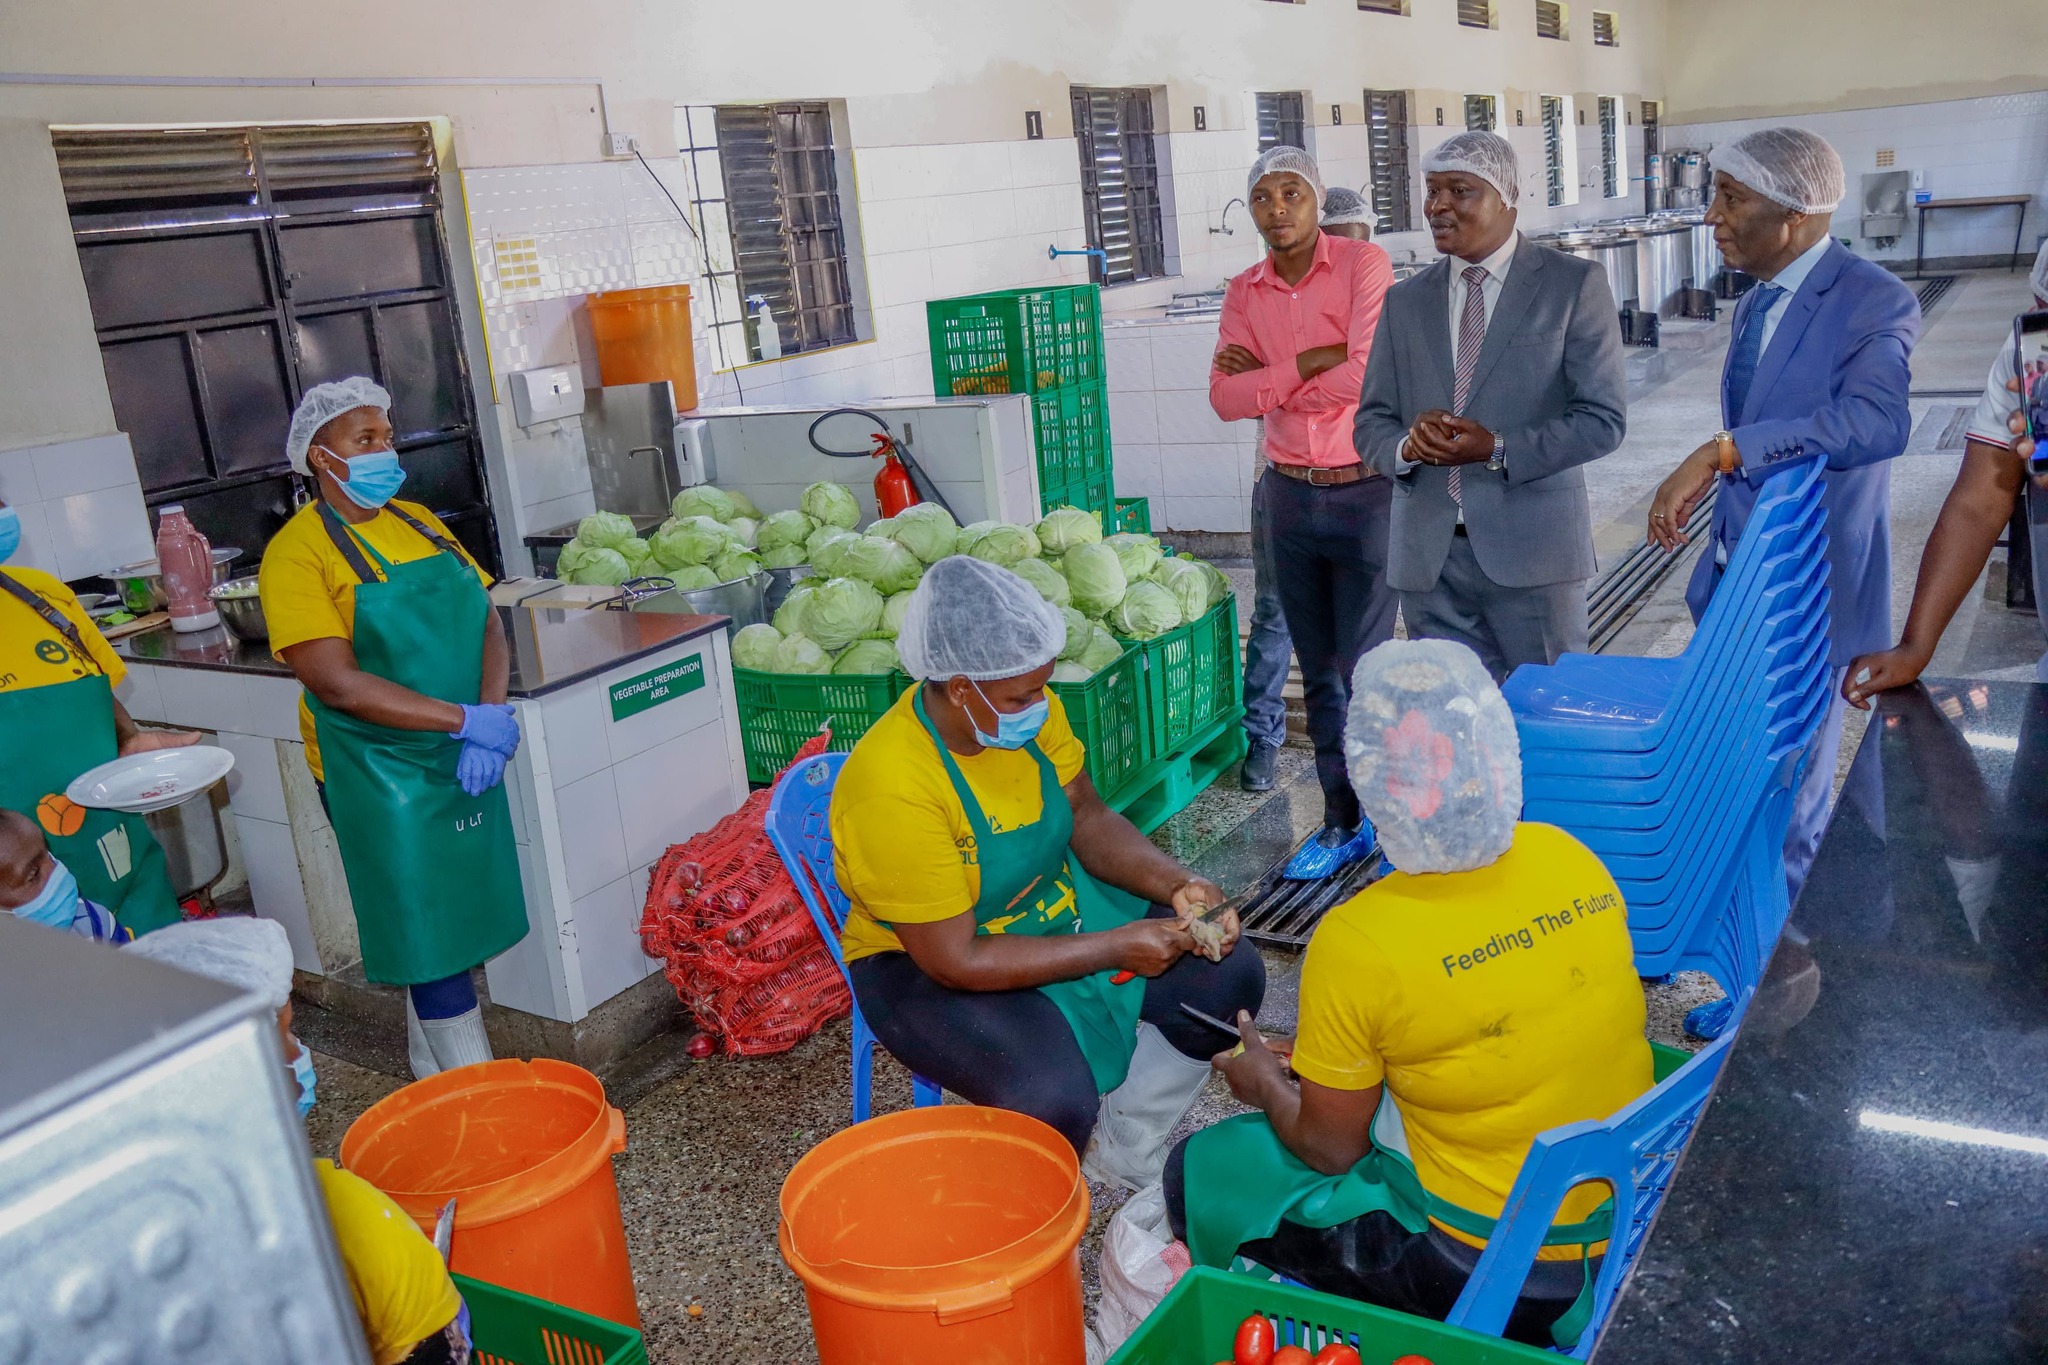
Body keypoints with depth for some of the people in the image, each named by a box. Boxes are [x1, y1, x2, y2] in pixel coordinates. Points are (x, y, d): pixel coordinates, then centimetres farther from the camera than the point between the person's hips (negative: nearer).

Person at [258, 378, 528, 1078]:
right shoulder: (299, 551, -12)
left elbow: (488, 625, 5)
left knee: (444, 918, 17)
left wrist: (491, 713, -12)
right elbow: (337, 683, -21)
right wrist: (465, 721, -23)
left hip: (465, 758, 7)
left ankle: (431, 1072, 35)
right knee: (430, 929, 1)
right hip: (381, 774, -6)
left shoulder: (417, 521, 9)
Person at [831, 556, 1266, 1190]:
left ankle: (1123, 1150, 18)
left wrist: (1176, 886, -16)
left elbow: (1087, 818, 1)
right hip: (927, 965, -7)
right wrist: (1114, 948, -25)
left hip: (1059, 903, 7)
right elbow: (956, 960, -28)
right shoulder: (890, 788, -33)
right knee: (1055, 1102, -30)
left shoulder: (1031, 711, -12)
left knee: (1230, 976, -3)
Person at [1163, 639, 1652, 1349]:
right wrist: (1331, 1052, 13)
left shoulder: (1358, 944, -27)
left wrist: (1266, 1083, 8)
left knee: (1202, 1173, 8)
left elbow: (1330, 1149, -12)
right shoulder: (1571, 857, -9)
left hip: (1496, 1274, -6)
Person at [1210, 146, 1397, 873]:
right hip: (1287, 495, 5)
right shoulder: (1244, 292, 7)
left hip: (1365, 492, -5)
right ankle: (1342, 824, 23)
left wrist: (1269, 382, -10)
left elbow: (1367, 375, -21)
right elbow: (1225, 397, -5)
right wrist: (1312, 361, -15)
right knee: (1319, 672, 11)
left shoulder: (1363, 263, -8)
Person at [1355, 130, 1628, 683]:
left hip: (1532, 551, -3)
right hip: (1429, 557, 3)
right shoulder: (1405, 301, 13)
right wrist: (1408, 445, -11)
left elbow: (1603, 419, -5)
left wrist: (1497, 450, -17)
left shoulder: (1574, 284, 1)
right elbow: (1371, 423, 12)